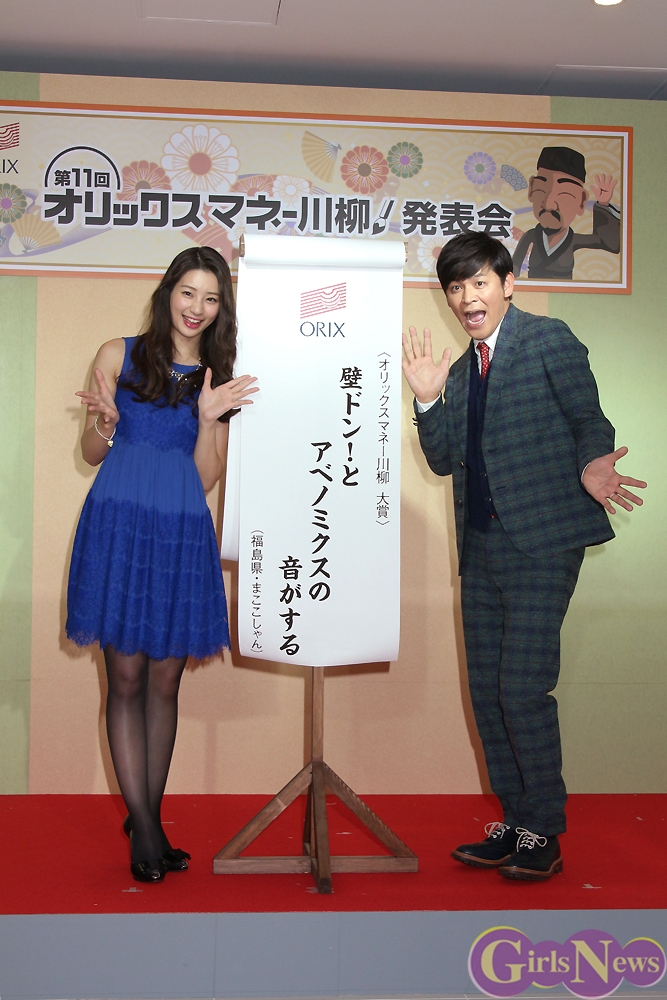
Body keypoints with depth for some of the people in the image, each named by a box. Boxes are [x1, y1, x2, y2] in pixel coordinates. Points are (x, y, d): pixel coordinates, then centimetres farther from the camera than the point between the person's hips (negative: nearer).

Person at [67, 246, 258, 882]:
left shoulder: (220, 378, 11)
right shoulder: (119, 356, 6)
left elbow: (206, 478, 5)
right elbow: (92, 455, 7)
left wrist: (210, 419, -10)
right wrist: (103, 423, -14)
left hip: (182, 533, 2)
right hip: (118, 525, -2)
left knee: (165, 681, 6)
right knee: (126, 678, -2)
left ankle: (147, 818, 19)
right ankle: (145, 829, 6)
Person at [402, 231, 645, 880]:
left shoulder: (548, 339, -2)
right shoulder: (462, 370, 18)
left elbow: (589, 420, -6)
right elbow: (444, 459, 15)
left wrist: (590, 466, -27)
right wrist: (427, 400, 0)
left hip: (541, 542, -7)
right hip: (482, 547, 7)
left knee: (523, 687, -10)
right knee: (486, 690, 9)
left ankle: (544, 833, 6)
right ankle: (515, 823, 22)